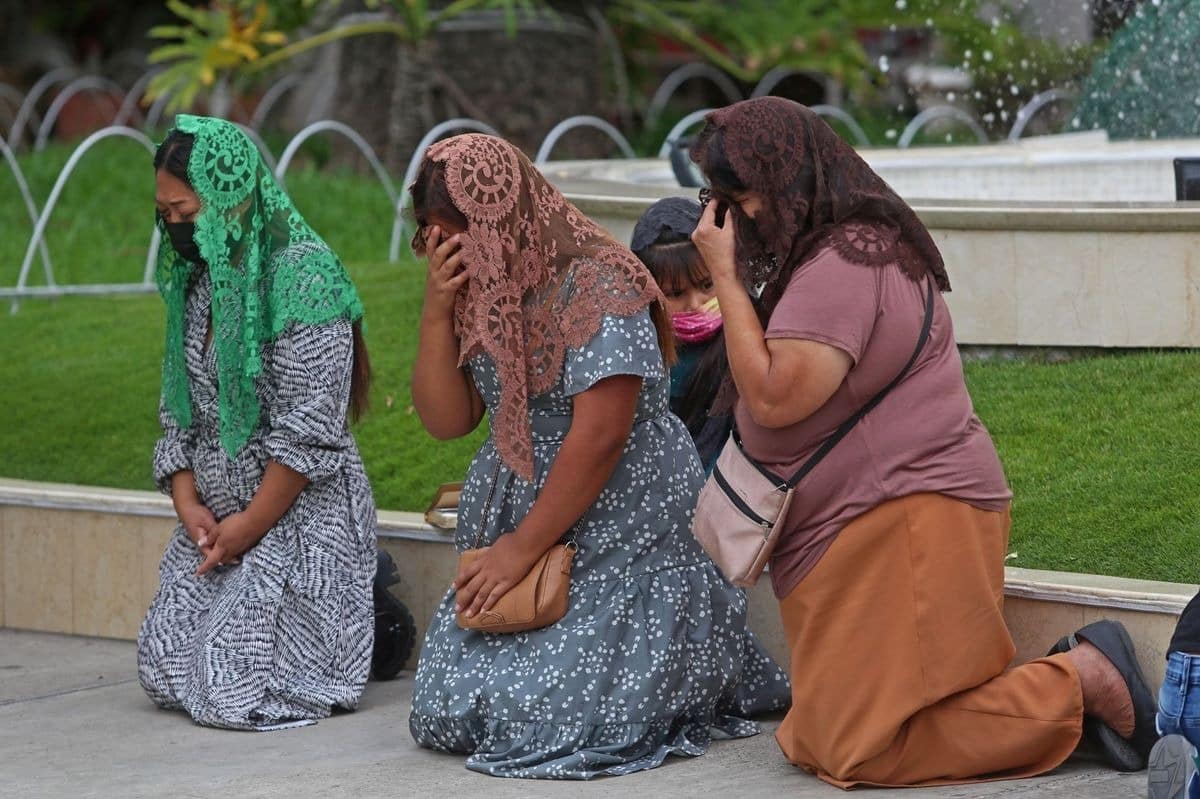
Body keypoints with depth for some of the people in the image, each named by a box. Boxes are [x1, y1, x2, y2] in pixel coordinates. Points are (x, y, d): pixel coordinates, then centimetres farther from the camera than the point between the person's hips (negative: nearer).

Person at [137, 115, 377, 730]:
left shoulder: (302, 272, -17)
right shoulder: (195, 276, 10)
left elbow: (309, 426, -19)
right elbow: (179, 407, 14)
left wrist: (248, 525, -16)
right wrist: (188, 503, -1)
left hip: (301, 513, -8)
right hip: (214, 515, 8)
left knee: (235, 692, -16)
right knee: (162, 672, 1)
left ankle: (369, 624, 10)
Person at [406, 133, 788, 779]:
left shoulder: (596, 285, -17)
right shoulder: (480, 296, 8)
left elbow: (599, 437, -21)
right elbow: (445, 420, 4)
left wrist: (524, 548, -17)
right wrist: (436, 309, -9)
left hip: (622, 531, -8)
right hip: (514, 528, 8)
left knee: (537, 713, -18)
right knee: (444, 710, 0)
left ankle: (697, 667, 10)